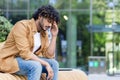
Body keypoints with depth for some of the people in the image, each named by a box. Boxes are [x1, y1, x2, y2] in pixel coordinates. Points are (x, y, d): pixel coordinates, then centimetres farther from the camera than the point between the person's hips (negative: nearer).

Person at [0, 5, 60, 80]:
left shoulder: (44, 33, 6)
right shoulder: (22, 26, -18)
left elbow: (49, 55, -1)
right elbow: (25, 53, -27)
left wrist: (54, 36, -7)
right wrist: (45, 64, -28)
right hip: (9, 60, -8)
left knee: (54, 63, -9)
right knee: (36, 66, -32)